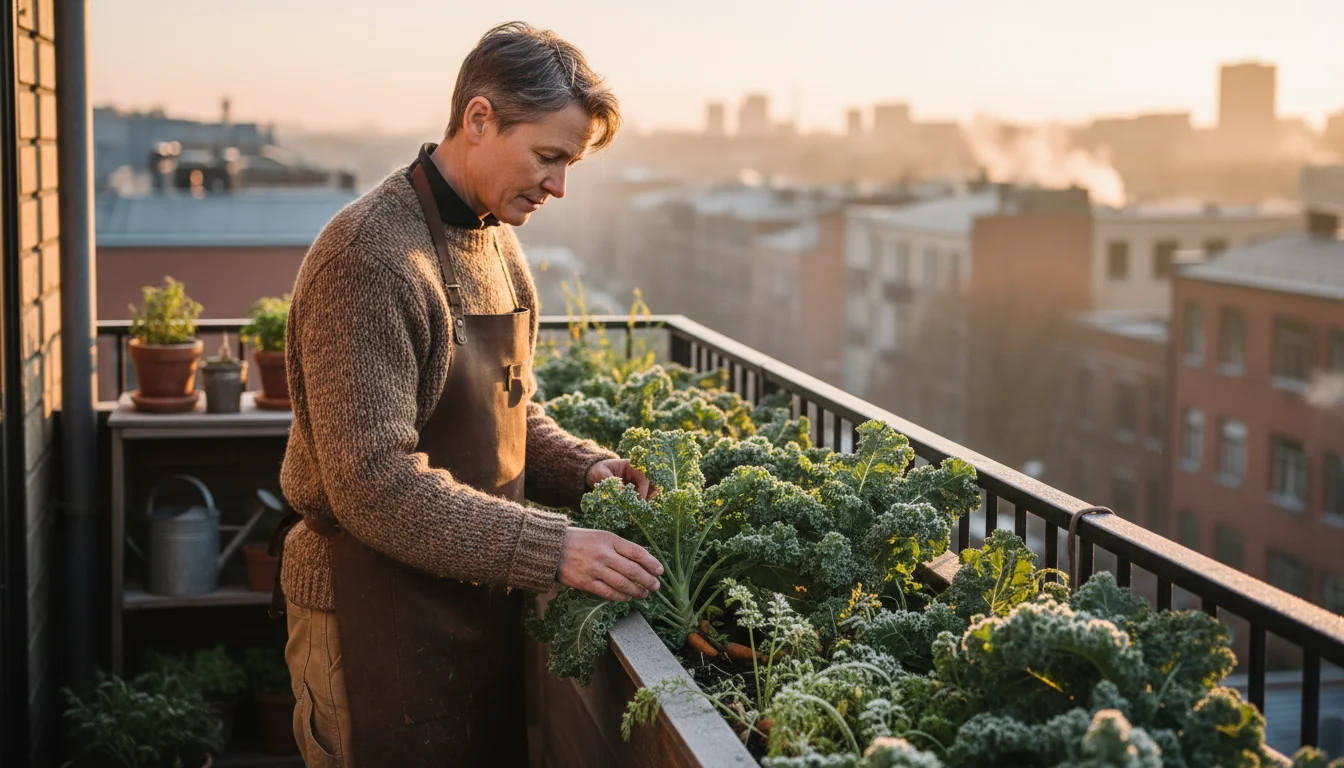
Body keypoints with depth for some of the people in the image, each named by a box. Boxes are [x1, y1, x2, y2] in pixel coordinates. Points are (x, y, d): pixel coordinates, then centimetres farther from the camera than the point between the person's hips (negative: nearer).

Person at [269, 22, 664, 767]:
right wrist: (553, 549, -28)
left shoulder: (497, 240, 9)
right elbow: (375, 483, -27)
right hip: (379, 614, -9)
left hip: (480, 593, 9)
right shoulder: (367, 256, -21)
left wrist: (585, 469, -2)